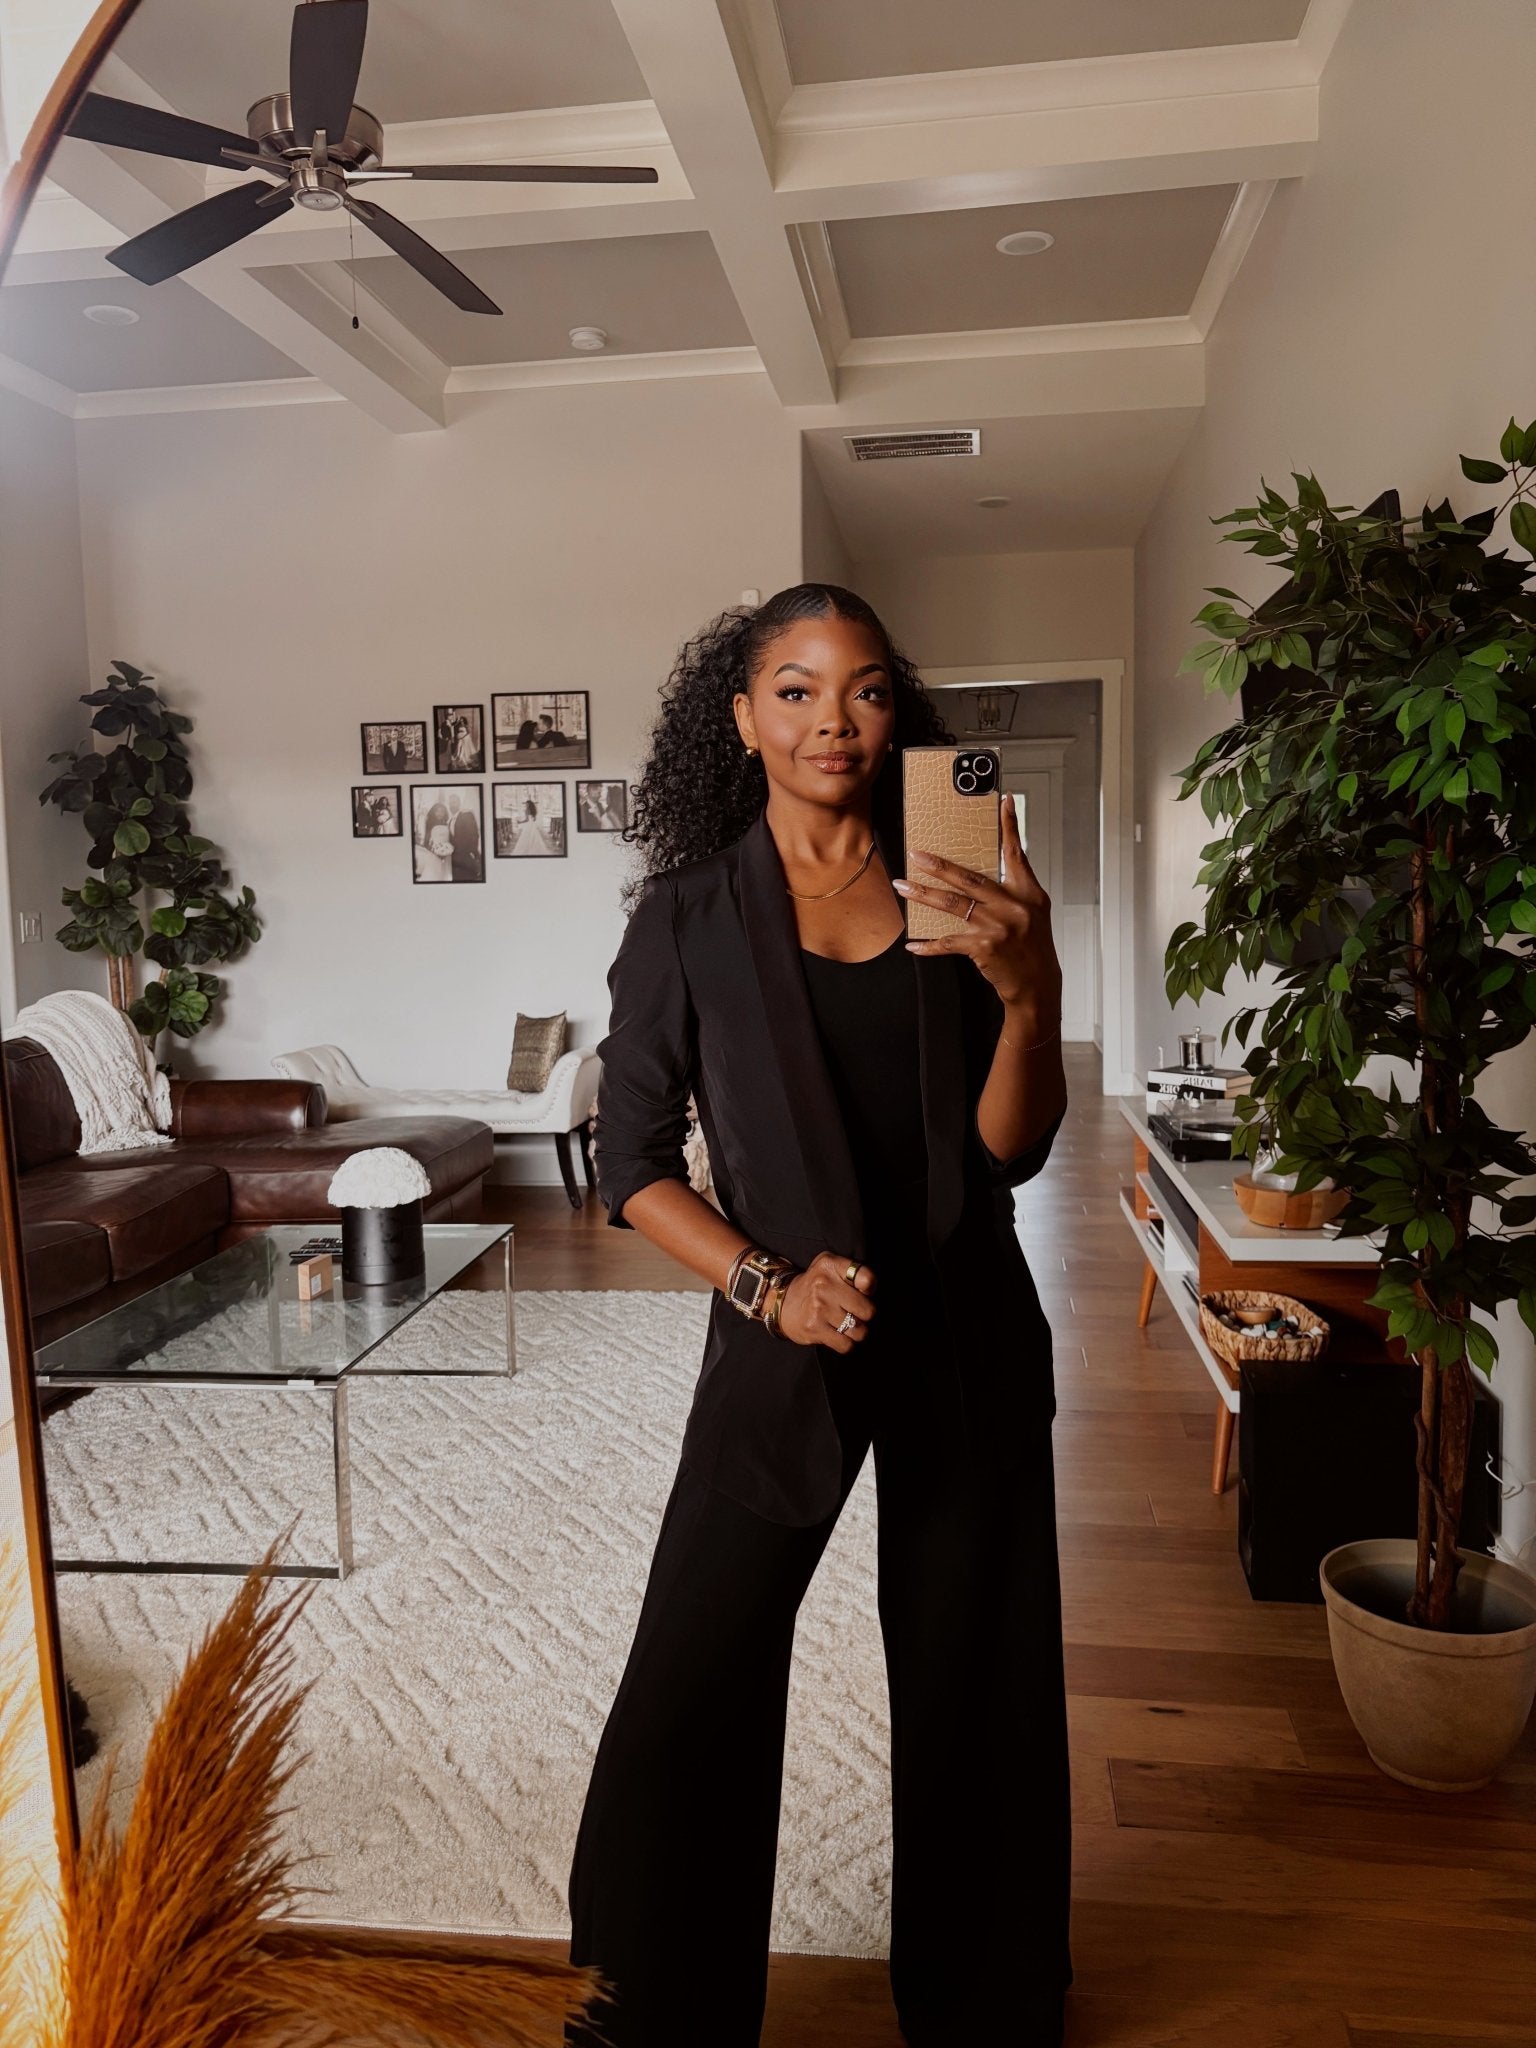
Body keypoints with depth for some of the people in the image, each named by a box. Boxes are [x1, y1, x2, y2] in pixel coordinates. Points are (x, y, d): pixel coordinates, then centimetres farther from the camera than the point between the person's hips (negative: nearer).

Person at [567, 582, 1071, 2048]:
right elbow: (631, 1162, -3)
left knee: (974, 1696, 15)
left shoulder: (957, 898, 0)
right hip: (783, 1348, -1)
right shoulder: (689, 915, -4)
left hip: (966, 1343, 2)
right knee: (687, 1702, 1)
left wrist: (1030, 990, -23)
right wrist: (766, 1283, -16)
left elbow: (1009, 1149, -5)